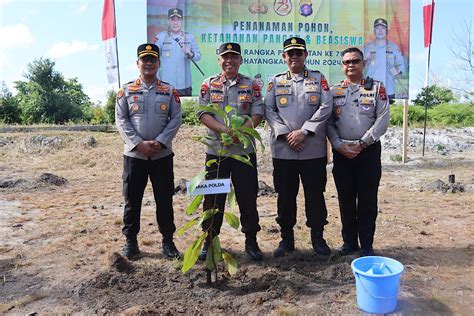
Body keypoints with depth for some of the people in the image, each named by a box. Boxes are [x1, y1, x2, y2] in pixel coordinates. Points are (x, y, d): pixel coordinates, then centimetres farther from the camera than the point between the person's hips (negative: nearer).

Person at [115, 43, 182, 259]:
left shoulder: (169, 91, 5)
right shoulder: (126, 90, 5)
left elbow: (176, 119, -1)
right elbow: (121, 121, -1)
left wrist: (160, 142, -13)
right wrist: (139, 143, -13)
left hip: (162, 154, 0)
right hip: (134, 154, 0)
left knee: (165, 199, 7)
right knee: (132, 199, 7)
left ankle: (168, 241, 20)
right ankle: (130, 241, 22)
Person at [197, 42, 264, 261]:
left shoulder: (251, 85, 7)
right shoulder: (209, 84, 7)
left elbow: (258, 113, -2)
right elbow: (203, 113, -3)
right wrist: (225, 129, -17)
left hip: (244, 150, 0)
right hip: (215, 150, 1)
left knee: (248, 196, 5)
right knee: (213, 197, 7)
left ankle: (251, 241, 20)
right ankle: (209, 240, 22)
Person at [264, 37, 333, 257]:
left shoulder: (318, 79, 8)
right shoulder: (276, 81, 11)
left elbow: (326, 107, -4)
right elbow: (269, 110, 2)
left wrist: (303, 132, -13)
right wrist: (286, 134, -12)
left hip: (314, 150, -1)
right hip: (283, 150, 1)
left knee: (315, 194, 7)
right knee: (285, 195, 8)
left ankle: (317, 238, 23)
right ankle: (286, 238, 22)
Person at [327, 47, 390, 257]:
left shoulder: (377, 88, 4)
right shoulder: (334, 90, 10)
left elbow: (383, 120, -5)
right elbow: (328, 122, 4)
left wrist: (361, 144, -11)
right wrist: (339, 145, -9)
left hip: (369, 151, -2)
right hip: (341, 152, 2)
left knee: (367, 200, 3)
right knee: (345, 199, 8)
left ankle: (367, 245, 16)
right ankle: (349, 241, 22)